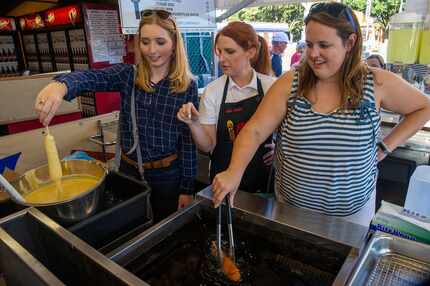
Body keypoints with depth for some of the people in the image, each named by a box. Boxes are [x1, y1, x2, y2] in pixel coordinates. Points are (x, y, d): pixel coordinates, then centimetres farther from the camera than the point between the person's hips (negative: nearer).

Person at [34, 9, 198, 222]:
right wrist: (61, 85, -45)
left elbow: (189, 140, -8)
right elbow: (90, 78, -22)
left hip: (167, 175, -2)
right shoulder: (127, 75, -4)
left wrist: (187, 189, -6)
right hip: (128, 170, 3)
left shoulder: (187, 86, -9)